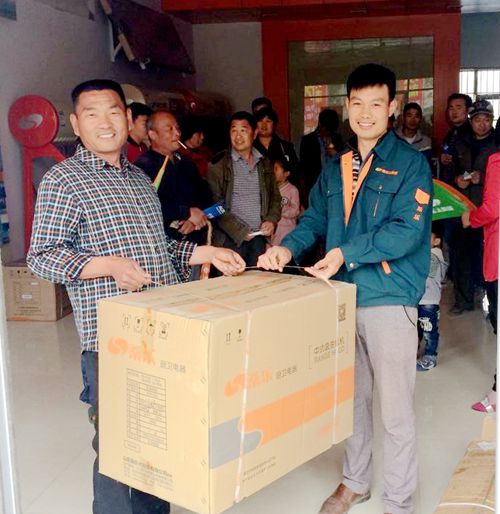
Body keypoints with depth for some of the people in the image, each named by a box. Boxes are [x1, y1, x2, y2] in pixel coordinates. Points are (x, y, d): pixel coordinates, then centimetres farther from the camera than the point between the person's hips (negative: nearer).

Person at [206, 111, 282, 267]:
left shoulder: (265, 164, 14)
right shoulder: (219, 164, -2)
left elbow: (275, 197, 20)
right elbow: (215, 203, -7)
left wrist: (271, 220, 0)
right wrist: (239, 230, -12)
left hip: (259, 237, 4)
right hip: (230, 239, -4)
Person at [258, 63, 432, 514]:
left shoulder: (410, 163, -7)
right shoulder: (336, 167, 12)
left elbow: (408, 229, -18)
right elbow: (315, 219, 11)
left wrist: (347, 253, -25)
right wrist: (288, 248, -8)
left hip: (389, 298, -6)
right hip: (342, 296, 6)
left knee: (395, 410, 3)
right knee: (353, 398, 20)